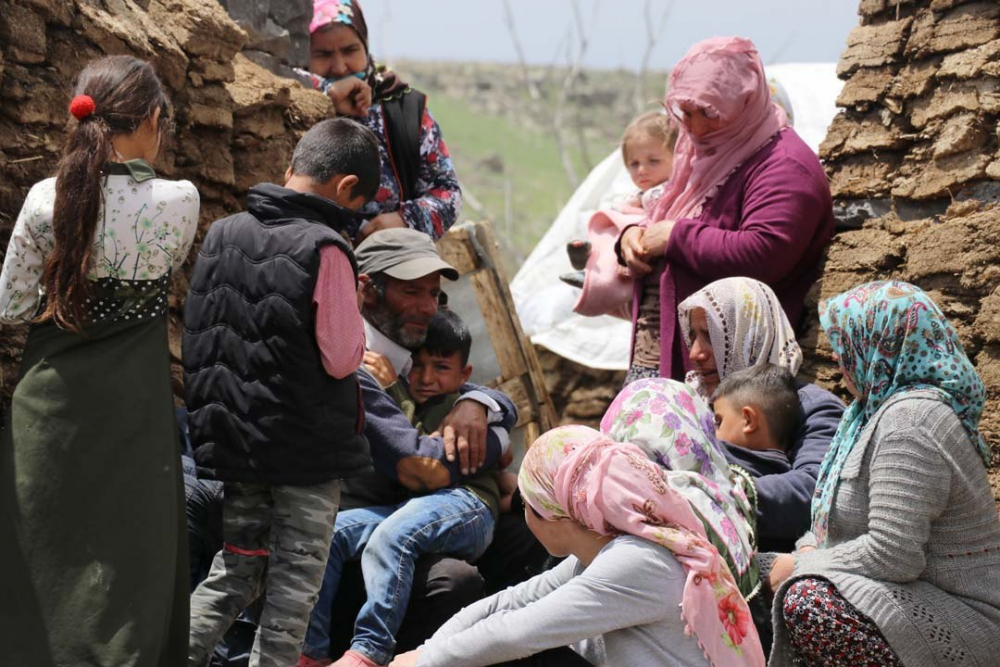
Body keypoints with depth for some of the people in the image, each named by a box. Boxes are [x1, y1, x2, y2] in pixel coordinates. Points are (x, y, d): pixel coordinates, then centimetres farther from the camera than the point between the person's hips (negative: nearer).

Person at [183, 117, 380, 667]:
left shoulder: (221, 234, 5)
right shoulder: (324, 249, -16)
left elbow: (199, 337, 13)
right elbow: (340, 358, -14)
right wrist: (354, 310, 2)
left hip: (233, 435, 6)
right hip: (309, 446, -6)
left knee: (236, 570, 16)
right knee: (295, 580, 5)